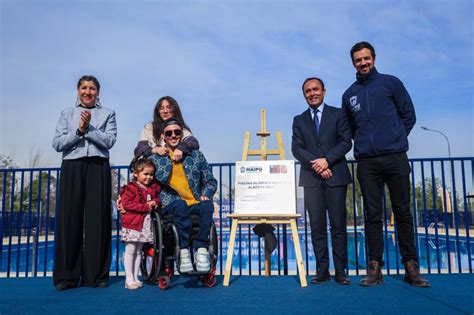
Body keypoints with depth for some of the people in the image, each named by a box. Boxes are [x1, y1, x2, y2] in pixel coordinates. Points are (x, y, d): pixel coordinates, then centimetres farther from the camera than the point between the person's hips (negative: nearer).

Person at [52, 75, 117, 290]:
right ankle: (67, 276, 4)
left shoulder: (107, 114, 14)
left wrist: (89, 128, -11)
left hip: (98, 168, -1)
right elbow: (57, 144, 5)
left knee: (97, 219, -3)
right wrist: (78, 131, -7)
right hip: (72, 167, 1)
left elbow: (109, 141, -1)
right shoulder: (67, 114, 17)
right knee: (69, 218, -3)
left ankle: (97, 275, 3)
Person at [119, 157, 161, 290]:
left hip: (146, 224, 6)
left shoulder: (153, 188, 10)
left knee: (139, 250, 13)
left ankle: (135, 278, 20)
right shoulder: (131, 188, -10)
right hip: (132, 224, -6)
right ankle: (129, 280, 6)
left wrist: (155, 203, -6)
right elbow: (126, 204, -19)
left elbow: (157, 198, 20)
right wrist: (146, 207, -19)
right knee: (130, 251, 0)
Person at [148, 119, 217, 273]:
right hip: (169, 205, -1)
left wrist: (205, 194, -1)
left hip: (195, 203, 2)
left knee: (207, 205, -34)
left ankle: (201, 249, -29)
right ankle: (184, 252, -33)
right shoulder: (154, 159, 14)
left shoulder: (196, 155, 18)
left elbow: (211, 181, 18)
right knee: (180, 204, -38)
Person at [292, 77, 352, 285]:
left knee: (338, 224, -1)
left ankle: (340, 270, 8)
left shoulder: (338, 114, 11)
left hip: (336, 175, -1)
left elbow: (346, 142, 1)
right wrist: (315, 164, -10)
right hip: (311, 177, 2)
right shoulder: (299, 120, 15)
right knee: (317, 226, 0)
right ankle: (322, 270, 7)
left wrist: (327, 160, -13)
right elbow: (296, 148, 5)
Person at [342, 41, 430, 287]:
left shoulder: (391, 83, 8)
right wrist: (364, 142, 10)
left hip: (396, 158, -1)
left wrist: (395, 139, 2)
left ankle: (411, 267, 10)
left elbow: (409, 115, 8)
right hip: (366, 162, 2)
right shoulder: (349, 94, 15)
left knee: (403, 212, 2)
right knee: (373, 215, 2)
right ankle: (374, 267, 7)